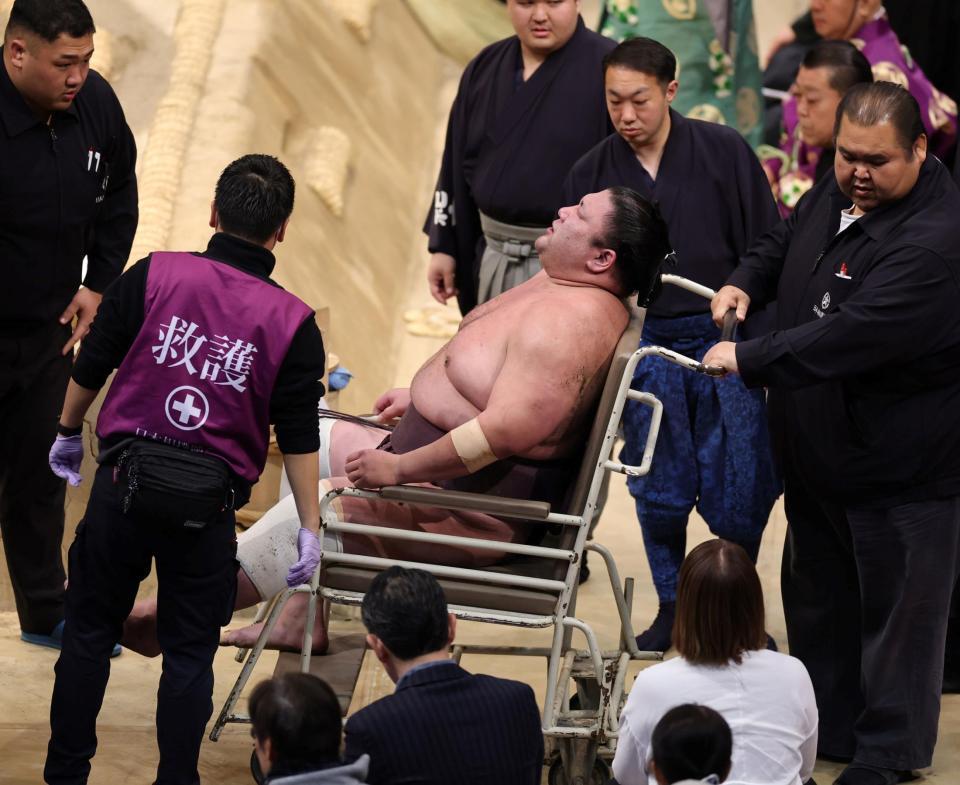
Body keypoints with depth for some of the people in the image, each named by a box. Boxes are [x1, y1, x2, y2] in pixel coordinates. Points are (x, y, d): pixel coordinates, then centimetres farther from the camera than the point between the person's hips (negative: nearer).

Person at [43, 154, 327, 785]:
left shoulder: (152, 277, -5)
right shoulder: (294, 324, -5)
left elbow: (90, 370, 4)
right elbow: (299, 440, -2)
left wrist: (69, 434, 21)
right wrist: (309, 527, 7)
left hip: (125, 482, 1)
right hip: (208, 507, 0)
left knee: (89, 632, 14)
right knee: (190, 654, 12)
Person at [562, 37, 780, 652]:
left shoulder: (723, 152, -3)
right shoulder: (593, 173, 3)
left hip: (724, 340, -2)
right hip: (645, 346, 2)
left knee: (738, 496, 0)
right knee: (659, 494, 7)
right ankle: (672, 606, 24)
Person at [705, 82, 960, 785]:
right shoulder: (836, 193, 2)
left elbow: (853, 335, -34)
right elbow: (783, 243, 23)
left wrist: (749, 359, -29)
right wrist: (747, 282, 1)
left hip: (903, 469, -9)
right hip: (819, 451, 9)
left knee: (895, 608, 3)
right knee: (818, 598, 20)